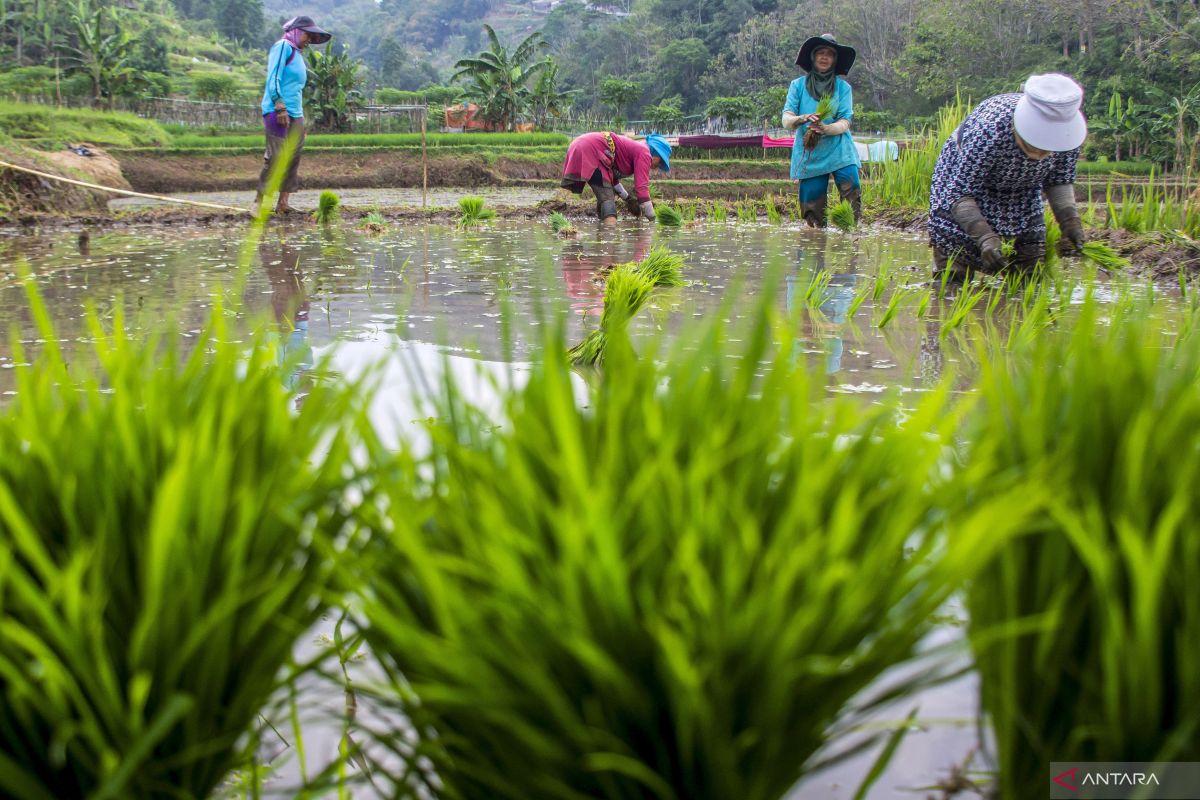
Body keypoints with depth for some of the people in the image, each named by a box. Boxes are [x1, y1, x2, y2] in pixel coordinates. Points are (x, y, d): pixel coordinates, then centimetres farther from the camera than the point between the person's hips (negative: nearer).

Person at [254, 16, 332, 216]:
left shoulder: (298, 55, 23)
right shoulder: (283, 47, -3)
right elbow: (273, 78, -13)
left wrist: (300, 115, 16)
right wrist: (280, 107, -21)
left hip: (296, 116, 9)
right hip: (278, 112, -9)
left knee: (293, 159, 4)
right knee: (276, 157, -13)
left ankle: (282, 203, 6)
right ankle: (259, 201, -10)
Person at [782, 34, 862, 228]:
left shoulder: (843, 87, 7)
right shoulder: (798, 85, 7)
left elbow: (845, 123, -3)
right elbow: (786, 121, -2)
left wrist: (826, 129, -25)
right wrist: (804, 119, -25)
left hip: (839, 152, -1)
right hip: (808, 154, 1)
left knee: (852, 194, -19)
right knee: (812, 208, -1)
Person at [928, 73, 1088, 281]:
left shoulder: (1068, 131, -24)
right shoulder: (989, 131, -40)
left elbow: (1060, 179, -6)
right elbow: (959, 193, -34)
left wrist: (1069, 219, -23)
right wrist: (984, 235, -47)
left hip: (1021, 192, 5)